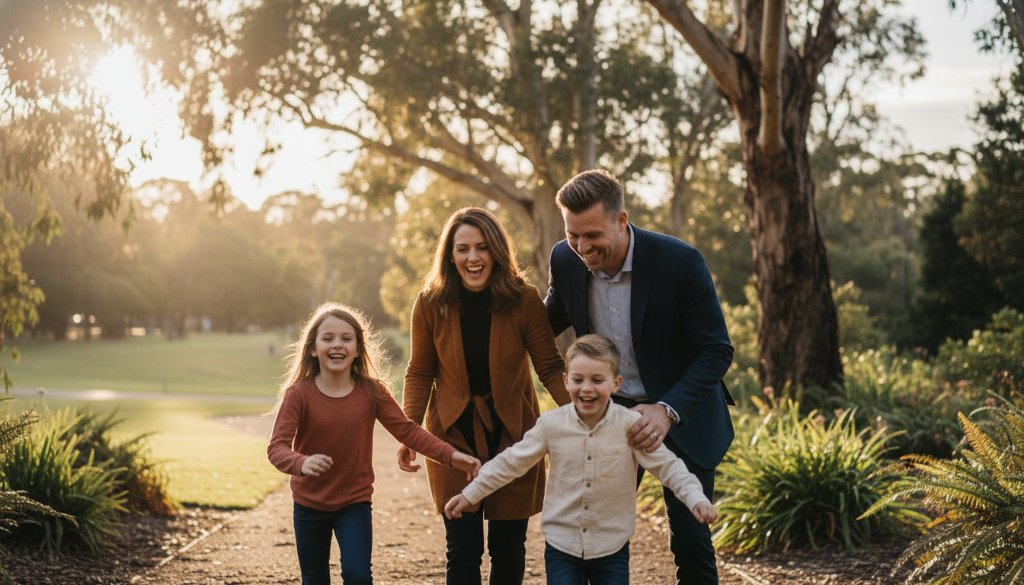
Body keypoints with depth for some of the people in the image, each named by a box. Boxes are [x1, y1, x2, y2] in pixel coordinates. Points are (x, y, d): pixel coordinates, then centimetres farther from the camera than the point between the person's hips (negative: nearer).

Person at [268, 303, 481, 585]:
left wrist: (450, 455, -24)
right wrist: (301, 463, -46)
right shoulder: (298, 394, -16)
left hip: (355, 502, 0)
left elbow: (407, 430, -10)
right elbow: (277, 447, -23)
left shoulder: (371, 391, -10)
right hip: (309, 505, 0)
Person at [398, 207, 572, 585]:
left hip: (512, 433, 0)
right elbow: (420, 373, 1)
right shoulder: (431, 303, -9)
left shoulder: (524, 300, -12)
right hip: (454, 434, 0)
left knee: (508, 547, 8)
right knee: (463, 550, -2)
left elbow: (550, 368, -8)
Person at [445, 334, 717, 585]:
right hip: (561, 545, 1)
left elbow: (667, 466, -10)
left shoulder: (631, 425, -10)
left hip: (612, 549, -1)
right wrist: (470, 494, 4)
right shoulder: (551, 424, -6)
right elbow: (512, 461, 2)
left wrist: (696, 499, -25)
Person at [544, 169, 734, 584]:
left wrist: (668, 410, -32)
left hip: (681, 414, -3)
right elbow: (551, 321, 11)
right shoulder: (566, 260, -10)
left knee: (689, 536, -1)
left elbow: (716, 350, -19)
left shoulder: (680, 261, -23)